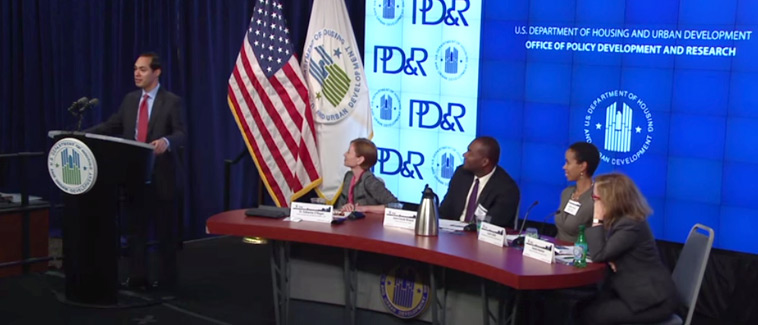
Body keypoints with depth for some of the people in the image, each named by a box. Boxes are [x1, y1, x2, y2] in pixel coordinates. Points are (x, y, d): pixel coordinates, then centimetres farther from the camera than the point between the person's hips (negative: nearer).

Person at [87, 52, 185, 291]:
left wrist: (166, 141, -36)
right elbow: (111, 126, 10)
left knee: (165, 230, 4)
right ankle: (137, 277, 17)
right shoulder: (130, 100, 11)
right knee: (135, 228, 9)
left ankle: (166, 279, 14)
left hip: (161, 176, -5)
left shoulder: (171, 101, -6)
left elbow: (181, 134, -14)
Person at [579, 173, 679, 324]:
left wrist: (597, 220, -18)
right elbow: (605, 251, 12)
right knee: (582, 306, -3)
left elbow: (598, 255, -24)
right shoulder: (618, 219, 7)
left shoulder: (630, 225, -22)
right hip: (638, 292, 9)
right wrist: (609, 259, -12)